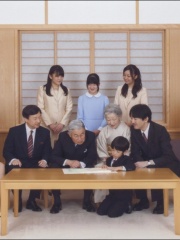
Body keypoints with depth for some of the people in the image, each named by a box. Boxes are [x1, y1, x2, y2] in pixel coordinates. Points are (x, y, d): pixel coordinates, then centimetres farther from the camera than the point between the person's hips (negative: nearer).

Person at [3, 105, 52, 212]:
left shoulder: (45, 132, 2)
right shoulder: (14, 131, -4)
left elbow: (47, 151, 3)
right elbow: (6, 151, -4)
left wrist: (44, 160, -22)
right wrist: (13, 159, -27)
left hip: (36, 164, 1)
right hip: (18, 163, -1)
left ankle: (32, 200, -3)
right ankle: (18, 200, -4)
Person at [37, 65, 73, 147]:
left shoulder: (66, 90, 11)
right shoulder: (42, 89, 3)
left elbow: (69, 109, 5)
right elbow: (40, 109, -2)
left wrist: (62, 123, -8)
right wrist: (50, 124, -10)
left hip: (63, 126, 2)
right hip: (47, 126, -2)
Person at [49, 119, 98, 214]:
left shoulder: (91, 136, -19)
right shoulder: (63, 136, -18)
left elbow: (93, 157, -16)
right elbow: (54, 156, -17)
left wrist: (80, 164, -36)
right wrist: (68, 162, -36)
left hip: (83, 166, 0)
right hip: (65, 165, 0)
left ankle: (87, 201, -7)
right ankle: (57, 202, -10)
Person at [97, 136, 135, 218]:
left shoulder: (126, 159, -9)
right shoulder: (109, 160, 8)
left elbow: (132, 167, -30)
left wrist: (116, 168, -32)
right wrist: (105, 168, -12)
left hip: (124, 194, -6)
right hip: (112, 193, 6)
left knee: (112, 213, -17)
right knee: (100, 211, -2)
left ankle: (126, 206, 12)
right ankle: (119, 205, 19)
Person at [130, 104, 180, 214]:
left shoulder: (160, 130, -26)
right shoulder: (134, 130, -11)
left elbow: (168, 156, -29)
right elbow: (135, 152, -7)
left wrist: (148, 163, -39)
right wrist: (141, 163, -30)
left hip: (166, 164, -5)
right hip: (147, 164, 5)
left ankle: (160, 202, -6)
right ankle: (143, 200, 1)